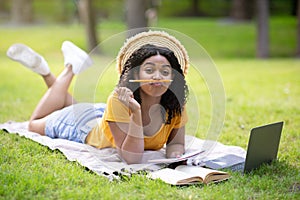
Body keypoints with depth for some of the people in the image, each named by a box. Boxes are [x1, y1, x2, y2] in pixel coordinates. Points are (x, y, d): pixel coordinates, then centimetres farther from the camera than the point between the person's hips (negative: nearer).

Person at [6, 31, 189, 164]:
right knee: (36, 125, 26)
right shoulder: (119, 100, -42)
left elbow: (176, 143, -17)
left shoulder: (176, 106, -31)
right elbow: (131, 158, -43)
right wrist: (136, 112, -54)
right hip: (89, 126, -4)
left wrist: (175, 153, -40)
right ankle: (71, 67, 25)